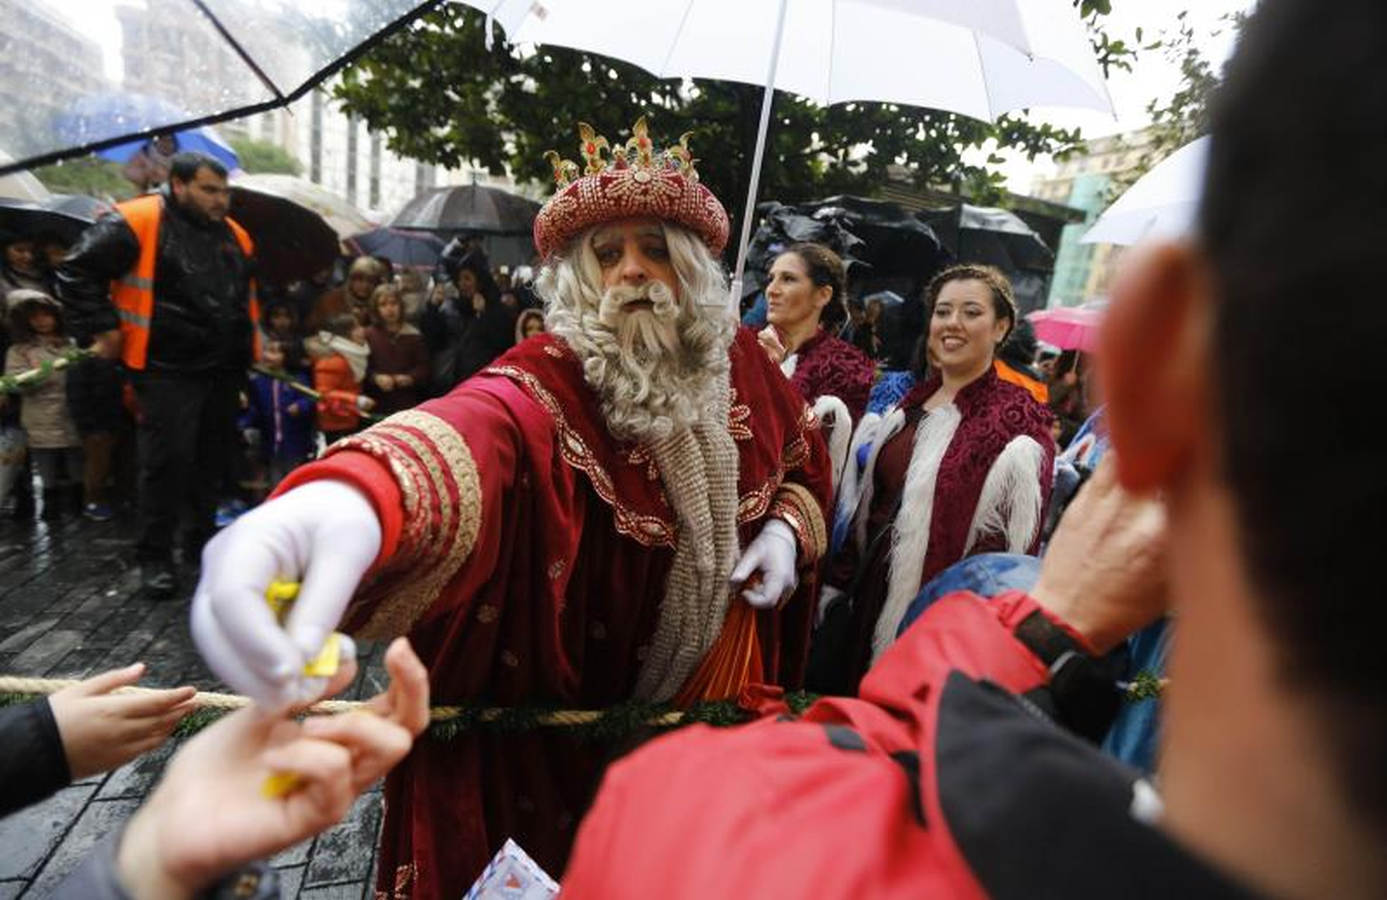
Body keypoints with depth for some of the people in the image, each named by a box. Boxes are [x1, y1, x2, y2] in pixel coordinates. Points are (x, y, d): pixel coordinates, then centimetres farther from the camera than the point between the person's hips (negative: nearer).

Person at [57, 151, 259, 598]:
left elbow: (248, 291, 28)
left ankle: (201, 543, 27)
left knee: (212, 460, 13)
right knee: (166, 462, -5)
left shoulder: (234, 235, 13)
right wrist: (101, 330, -10)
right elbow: (77, 271, -7)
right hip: (168, 371, -6)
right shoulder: (136, 223, -8)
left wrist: (248, 341, 21)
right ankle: (154, 557, 8)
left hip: (225, 372, 7)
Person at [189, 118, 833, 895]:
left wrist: (790, 527, -12)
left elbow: (806, 453, 8)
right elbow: (478, 424, -50)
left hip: (720, 685, 4)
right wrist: (353, 496, -71)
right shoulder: (552, 379, -26)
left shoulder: (741, 359, -10)